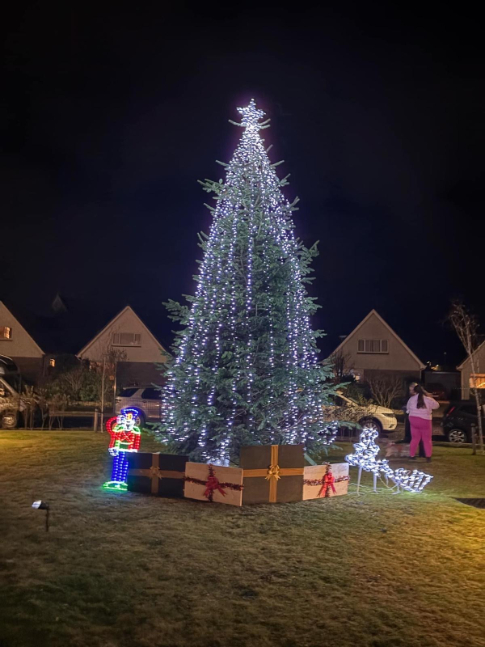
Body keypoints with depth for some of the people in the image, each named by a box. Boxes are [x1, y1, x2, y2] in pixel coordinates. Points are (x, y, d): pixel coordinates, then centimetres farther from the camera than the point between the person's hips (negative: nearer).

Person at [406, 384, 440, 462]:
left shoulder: (411, 399, -4)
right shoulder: (429, 399, -8)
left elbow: (407, 408, 8)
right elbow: (436, 406, 7)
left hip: (413, 420, 2)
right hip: (425, 421, -2)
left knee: (415, 438, 13)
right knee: (427, 439, 9)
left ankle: (412, 455, 17)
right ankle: (428, 456, 5)